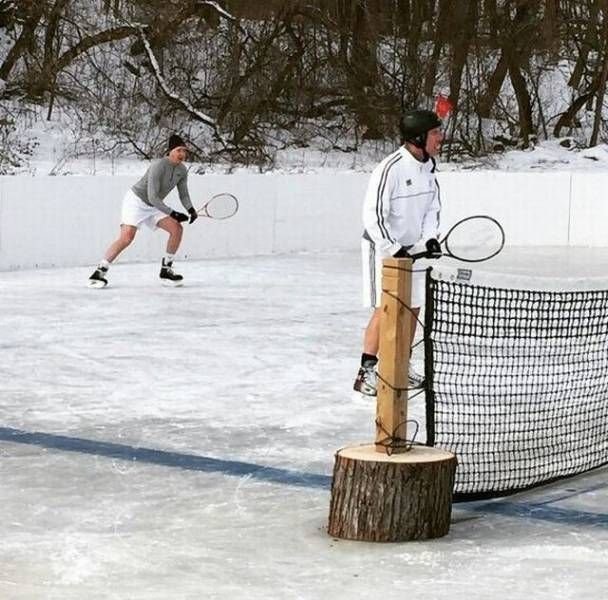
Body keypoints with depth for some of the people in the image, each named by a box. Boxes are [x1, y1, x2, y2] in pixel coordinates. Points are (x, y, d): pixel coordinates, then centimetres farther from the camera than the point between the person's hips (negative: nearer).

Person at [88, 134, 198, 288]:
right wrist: (172, 213, -29)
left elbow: (183, 195, 8)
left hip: (154, 207, 8)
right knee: (127, 237, -24)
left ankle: (166, 270, 2)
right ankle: (100, 271, -17)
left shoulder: (182, 171, -2)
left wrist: (190, 209, -12)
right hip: (136, 200, -8)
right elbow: (152, 197, -28)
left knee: (177, 228, -9)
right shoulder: (159, 165, -26)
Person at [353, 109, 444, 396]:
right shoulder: (390, 168, -24)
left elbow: (432, 206, 13)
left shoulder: (428, 166, 2)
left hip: (413, 248, 8)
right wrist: (395, 249, -24)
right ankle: (366, 372, -5)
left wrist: (430, 238, -2)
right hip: (383, 247, -8)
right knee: (386, 309, -10)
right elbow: (373, 216, -23)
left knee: (413, 308, 11)